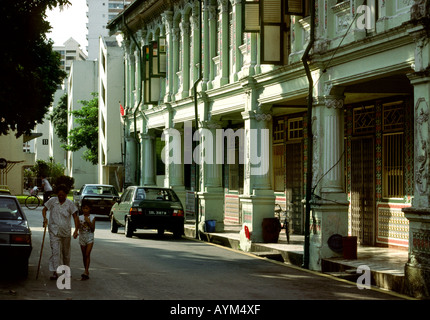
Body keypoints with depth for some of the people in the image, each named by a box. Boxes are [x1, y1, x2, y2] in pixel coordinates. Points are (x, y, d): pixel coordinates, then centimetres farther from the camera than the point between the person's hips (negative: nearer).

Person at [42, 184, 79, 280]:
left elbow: (75, 217, -5)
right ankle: (55, 272, -16)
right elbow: (44, 209, 9)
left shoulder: (70, 204, -4)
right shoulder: (52, 201, -3)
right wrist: (45, 218, -11)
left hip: (66, 232, 1)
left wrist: (76, 230, -15)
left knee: (66, 252, 13)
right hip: (54, 231, -1)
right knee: (55, 251, -13)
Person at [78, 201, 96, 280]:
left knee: (87, 254, -13)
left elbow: (93, 229, -6)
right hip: (82, 238, 3)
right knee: (84, 255, 8)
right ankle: (86, 272, 17)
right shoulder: (80, 218, 3)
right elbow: (78, 227, 4)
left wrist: (89, 222, -18)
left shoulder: (92, 218, -3)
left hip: (90, 238, -3)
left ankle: (86, 271, -18)